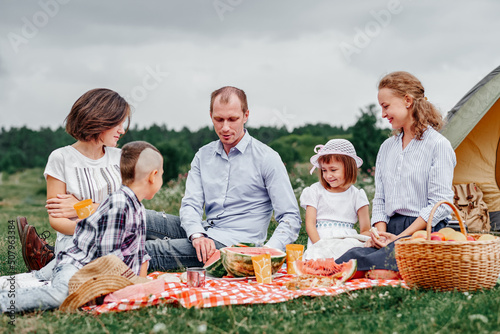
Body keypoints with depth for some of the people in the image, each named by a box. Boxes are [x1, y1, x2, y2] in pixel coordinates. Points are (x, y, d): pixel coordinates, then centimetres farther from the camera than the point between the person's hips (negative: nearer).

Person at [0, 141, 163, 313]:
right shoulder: (118, 204, -17)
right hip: (75, 266, -11)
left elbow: (140, 252, 23)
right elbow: (108, 254, -19)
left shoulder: (138, 209, 17)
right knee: (61, 294, -33)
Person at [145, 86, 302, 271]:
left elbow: (290, 218, -7)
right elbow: (191, 203, 3)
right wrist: (197, 235, -21)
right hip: (205, 231, 5)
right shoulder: (203, 155, 12)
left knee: (155, 251, -27)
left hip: (237, 241, -5)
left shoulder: (267, 158, -3)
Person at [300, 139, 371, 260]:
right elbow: (310, 224, 3)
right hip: (319, 240, -1)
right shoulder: (315, 191, 11)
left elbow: (366, 231, 8)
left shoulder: (357, 195, 11)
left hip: (349, 242, 1)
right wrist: (320, 245, -15)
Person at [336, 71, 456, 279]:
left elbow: (440, 204, -9)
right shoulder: (386, 147, 21)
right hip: (391, 230, 5)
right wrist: (380, 232, -3)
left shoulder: (438, 145, -1)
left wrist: (401, 237, -14)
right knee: (352, 255, -29)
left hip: (425, 231, -5)